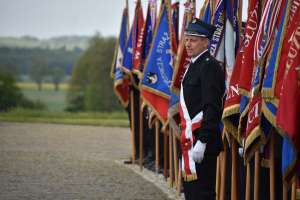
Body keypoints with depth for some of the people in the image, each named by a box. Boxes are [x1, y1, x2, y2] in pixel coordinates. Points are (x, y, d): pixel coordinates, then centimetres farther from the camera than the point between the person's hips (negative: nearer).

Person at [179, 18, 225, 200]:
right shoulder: (194, 65, 18)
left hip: (202, 138, -10)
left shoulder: (209, 67, -14)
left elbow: (212, 107, -21)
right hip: (191, 137, 10)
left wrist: (202, 142, -25)